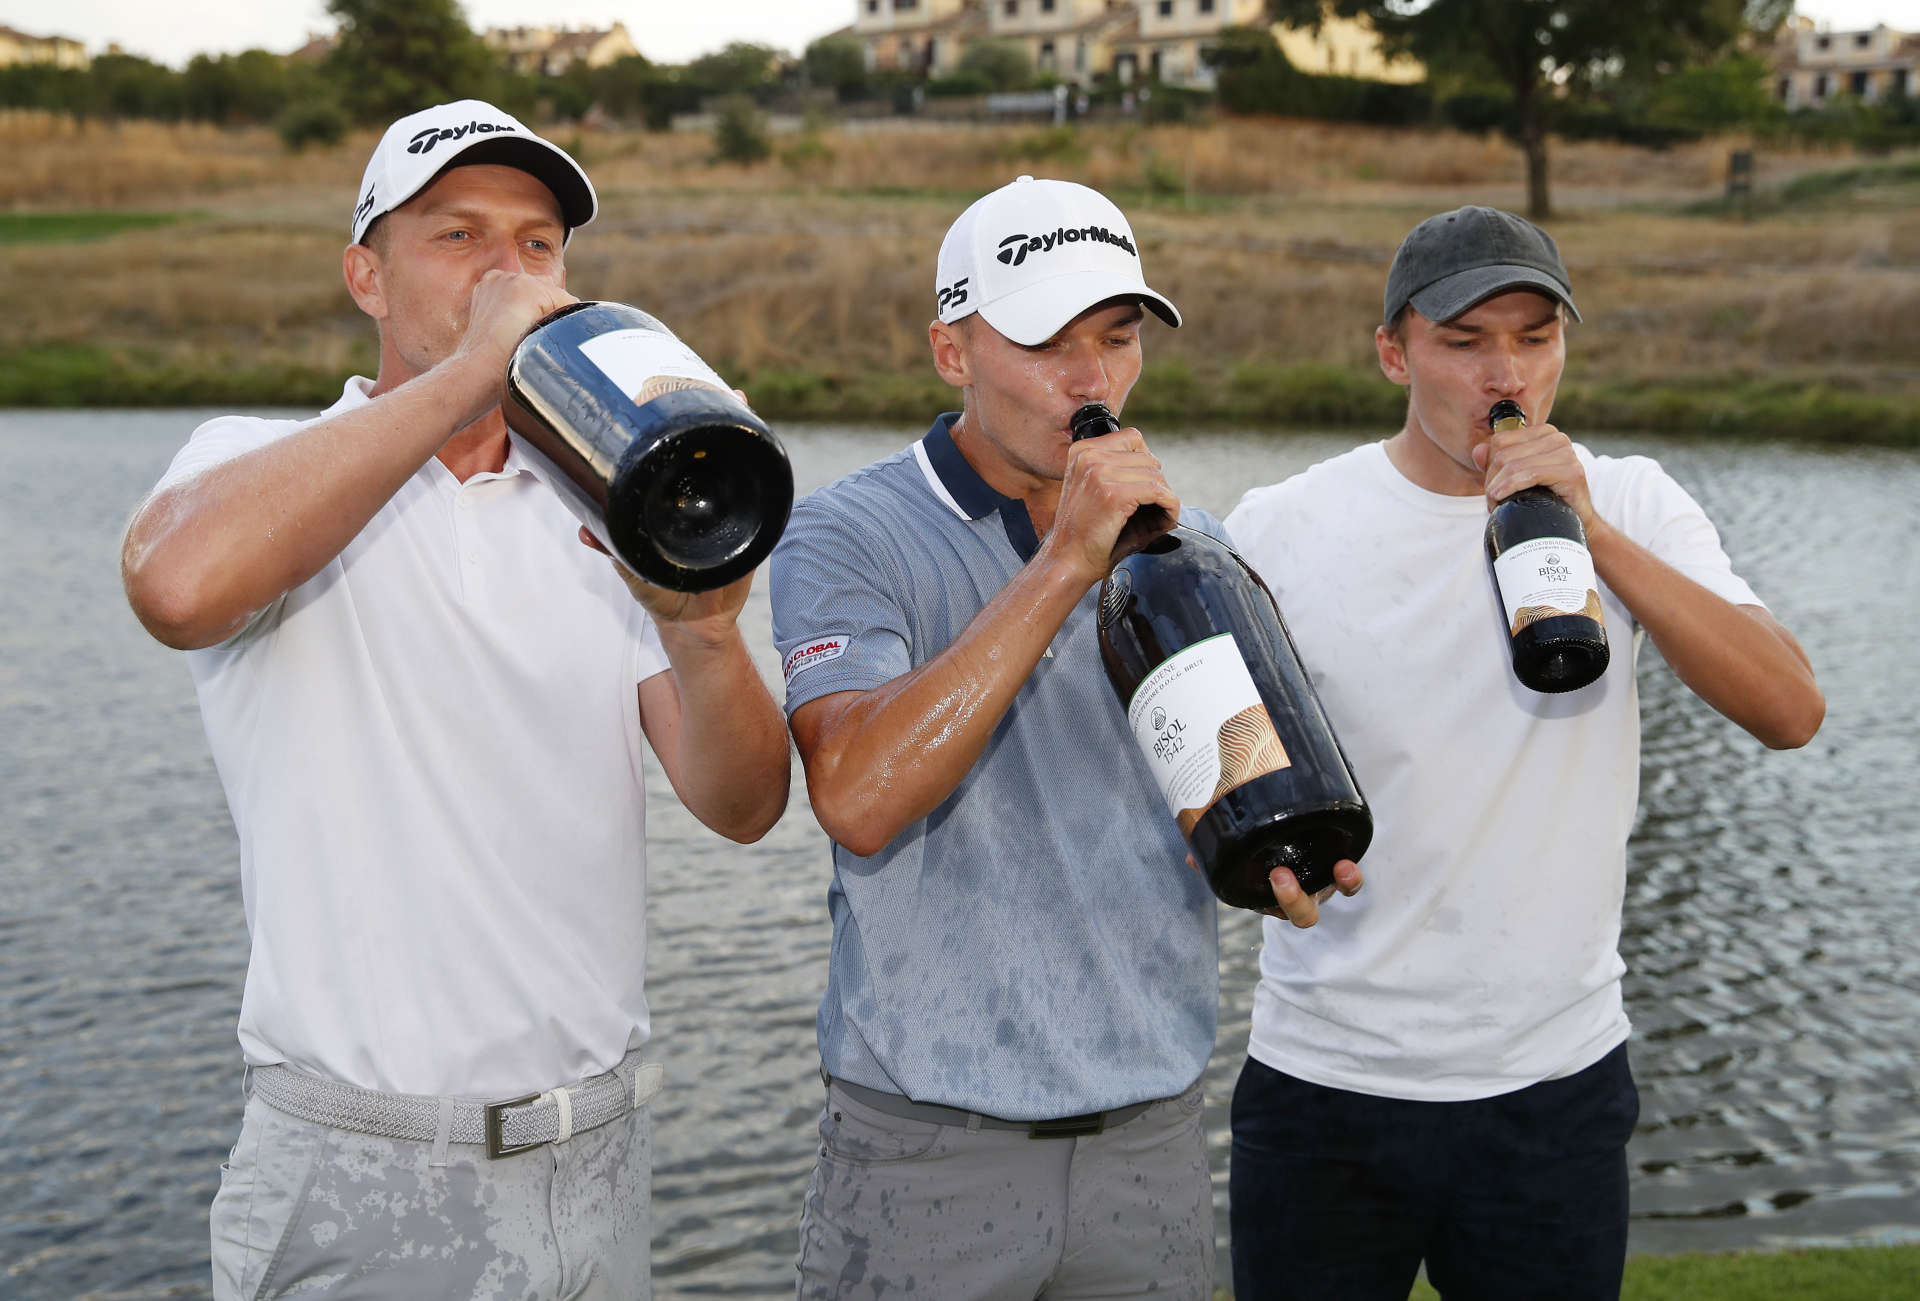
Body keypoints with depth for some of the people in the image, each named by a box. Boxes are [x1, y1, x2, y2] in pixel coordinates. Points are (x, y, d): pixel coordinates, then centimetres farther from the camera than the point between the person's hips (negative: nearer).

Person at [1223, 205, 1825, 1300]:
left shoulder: (1631, 507, -1)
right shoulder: (1283, 529, -5)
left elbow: (1792, 712, -13)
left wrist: (1591, 535, -21)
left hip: (1559, 1085, 1)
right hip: (1326, 1080, -1)